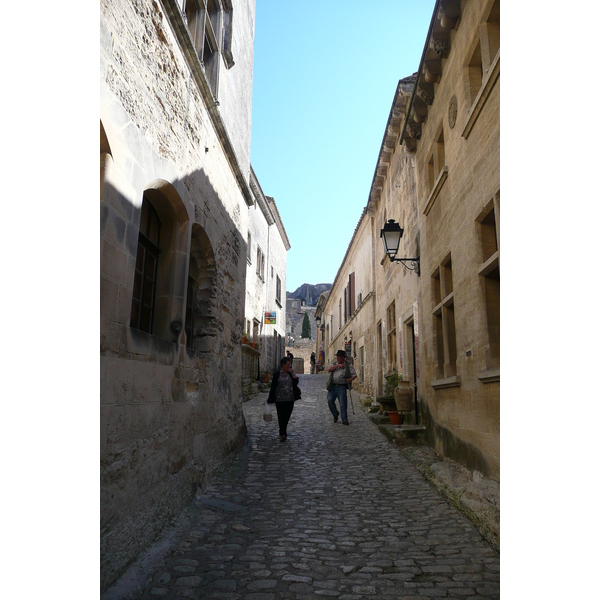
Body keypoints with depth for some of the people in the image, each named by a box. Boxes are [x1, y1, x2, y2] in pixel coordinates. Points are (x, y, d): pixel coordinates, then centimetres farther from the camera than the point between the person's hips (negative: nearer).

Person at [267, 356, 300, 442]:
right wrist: (270, 398, 2)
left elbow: (296, 383, 0)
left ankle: (282, 433, 24)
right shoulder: (277, 374, -3)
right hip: (280, 399, -3)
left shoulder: (290, 373, 8)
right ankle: (282, 434, 9)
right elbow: (273, 386, 1)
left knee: (287, 416, 8)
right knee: (281, 417, -2)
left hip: (290, 399, 3)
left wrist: (293, 373, -8)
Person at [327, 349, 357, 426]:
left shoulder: (348, 364, 5)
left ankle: (344, 420, 6)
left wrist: (351, 379, -20)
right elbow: (329, 369, -2)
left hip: (342, 387, -3)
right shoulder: (334, 363, 17)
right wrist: (337, 365, -11)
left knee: (343, 403, -6)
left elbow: (354, 374, 1)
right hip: (333, 386, 4)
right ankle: (335, 414, 20)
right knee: (330, 400, -5)